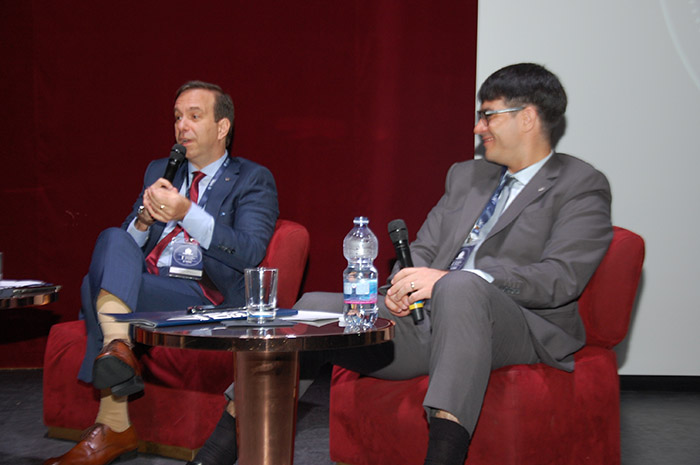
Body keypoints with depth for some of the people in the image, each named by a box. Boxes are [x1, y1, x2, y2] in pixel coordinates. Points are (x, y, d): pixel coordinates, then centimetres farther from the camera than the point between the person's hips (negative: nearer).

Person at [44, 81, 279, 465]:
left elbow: (251, 252, -8)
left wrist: (187, 213, -17)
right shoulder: (159, 172, 26)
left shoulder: (252, 180, 9)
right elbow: (125, 245, 19)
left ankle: (112, 427, -33)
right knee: (114, 240, -29)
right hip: (143, 284, 5)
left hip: (206, 298, -5)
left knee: (97, 284, -30)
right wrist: (145, 218, -5)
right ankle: (117, 347, -39)